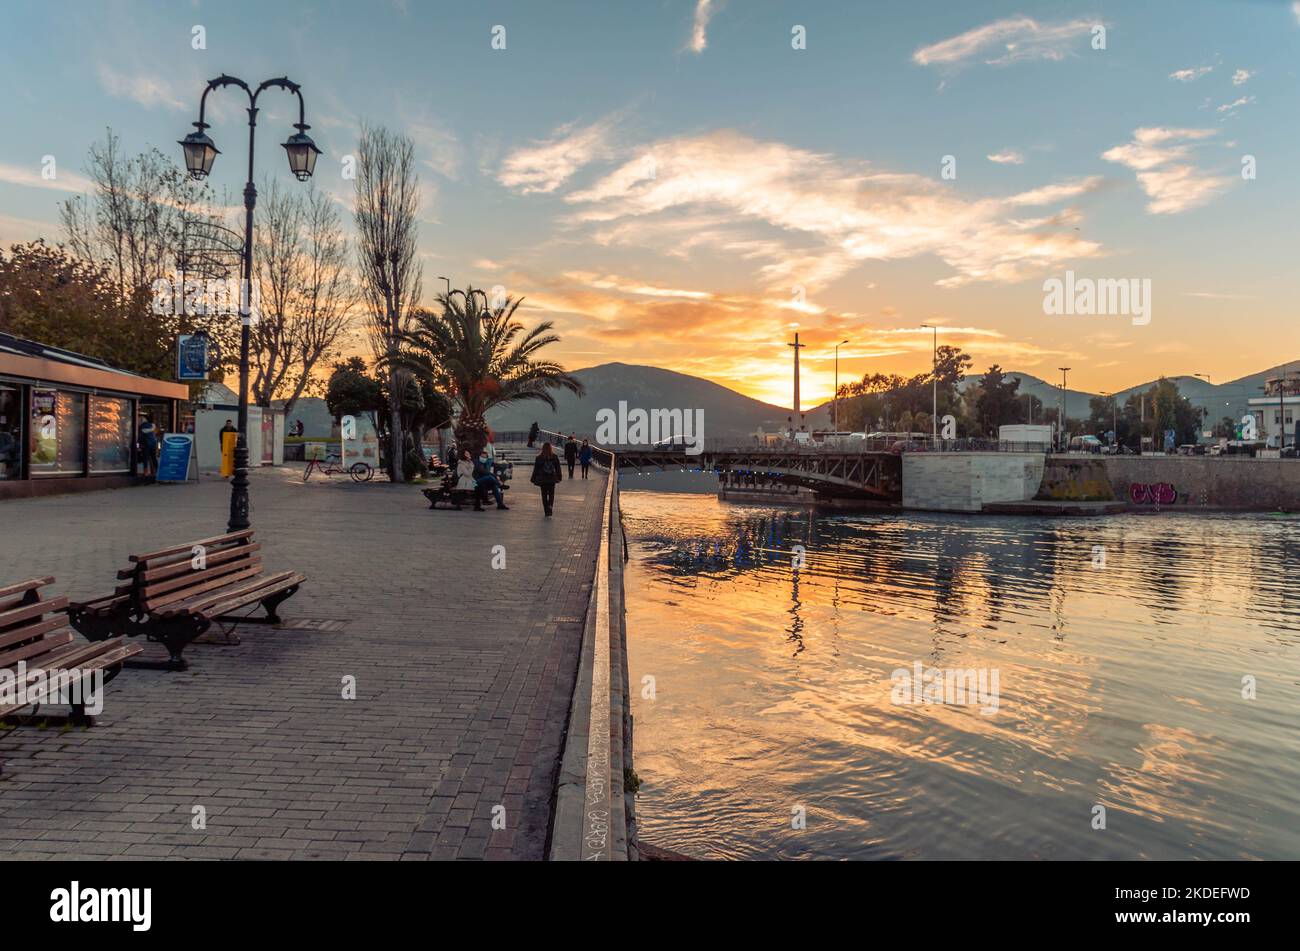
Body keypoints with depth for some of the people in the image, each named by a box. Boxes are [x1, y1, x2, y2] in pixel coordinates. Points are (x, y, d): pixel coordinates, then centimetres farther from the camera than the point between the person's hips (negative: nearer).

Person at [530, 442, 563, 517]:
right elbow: (558, 468, 4)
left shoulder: (539, 458, -6)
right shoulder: (555, 457, -3)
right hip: (552, 479, 1)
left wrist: (533, 479, 6)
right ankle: (550, 506, -16)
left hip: (542, 479, -1)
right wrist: (559, 477, 14)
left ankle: (547, 510, 9)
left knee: (544, 495, 9)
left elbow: (535, 469, -2)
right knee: (551, 494, 9)